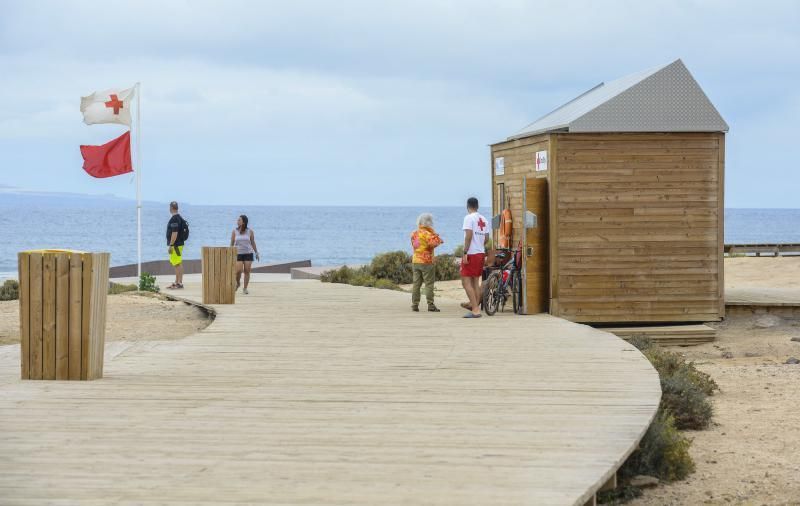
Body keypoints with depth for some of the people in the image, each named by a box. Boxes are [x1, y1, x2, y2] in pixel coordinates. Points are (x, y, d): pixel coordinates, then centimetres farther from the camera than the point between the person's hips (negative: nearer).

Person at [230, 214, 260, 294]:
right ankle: (237, 283, 18)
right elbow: (232, 243, 3)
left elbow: (253, 243, 6)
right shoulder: (234, 231, -1)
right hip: (238, 254, 0)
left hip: (248, 254, 0)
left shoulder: (250, 231, -2)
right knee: (238, 271, -12)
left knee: (247, 271, -2)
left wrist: (257, 253, 7)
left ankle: (245, 289, 7)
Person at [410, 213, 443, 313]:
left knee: (416, 284, 8)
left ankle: (414, 304, 5)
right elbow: (432, 243, -25)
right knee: (429, 284, -3)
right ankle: (430, 305, -5)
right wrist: (438, 239, -6)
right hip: (426, 262, -6)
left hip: (415, 262, 6)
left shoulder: (414, 234, 11)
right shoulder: (427, 234, -13)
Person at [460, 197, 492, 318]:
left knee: (466, 282, -6)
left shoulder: (469, 218, -10)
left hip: (471, 253, -8)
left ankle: (475, 309, -14)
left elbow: (469, 235, -19)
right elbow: (487, 239, 13)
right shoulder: (484, 220, 12)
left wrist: (465, 252, -18)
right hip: (481, 253, 8)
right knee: (476, 282, 14)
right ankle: (476, 307, 16)